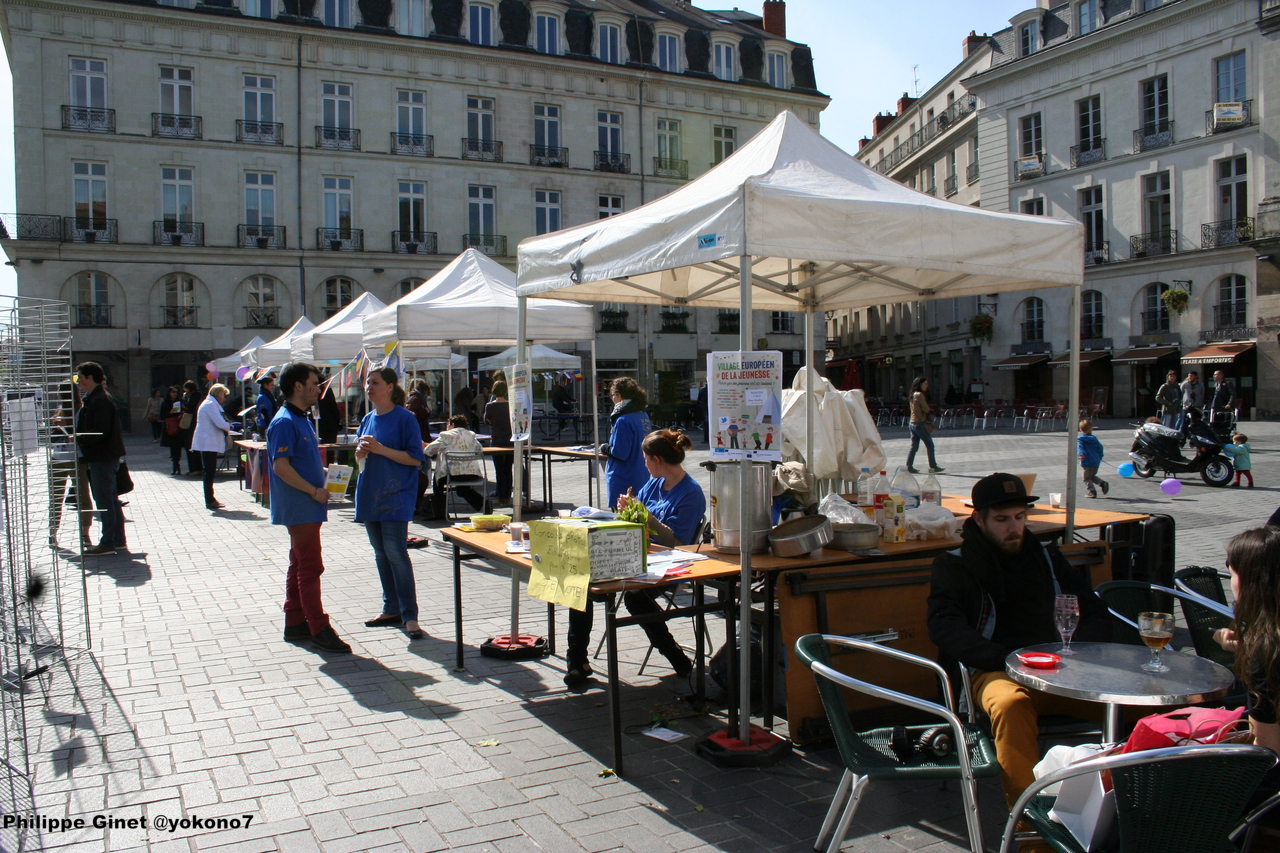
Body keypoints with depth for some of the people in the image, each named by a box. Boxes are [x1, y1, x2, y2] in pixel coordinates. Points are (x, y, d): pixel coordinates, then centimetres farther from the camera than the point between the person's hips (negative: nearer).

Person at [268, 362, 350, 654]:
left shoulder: (303, 419, 15)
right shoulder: (285, 422, -16)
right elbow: (281, 466, -23)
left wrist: (326, 474, 7)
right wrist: (314, 491, -20)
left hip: (308, 507, 10)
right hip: (300, 507, -10)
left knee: (300, 565, 14)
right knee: (310, 567, -6)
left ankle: (295, 623, 22)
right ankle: (319, 629, -2)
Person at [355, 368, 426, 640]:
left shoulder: (405, 418, -8)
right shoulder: (368, 420, 12)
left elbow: (415, 458, -12)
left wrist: (380, 449, -19)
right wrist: (361, 452, -3)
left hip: (396, 495, -7)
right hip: (370, 493, 7)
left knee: (395, 551, -12)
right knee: (381, 553, 11)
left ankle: (410, 616, -7)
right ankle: (391, 609, 21)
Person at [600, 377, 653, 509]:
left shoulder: (623, 421, -19)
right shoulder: (644, 416, 8)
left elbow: (619, 453, -21)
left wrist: (604, 448, -3)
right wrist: (609, 450, 16)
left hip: (623, 483, -9)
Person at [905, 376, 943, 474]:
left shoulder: (913, 395, 16)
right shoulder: (920, 395, -12)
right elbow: (926, 409, -10)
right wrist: (924, 419, 9)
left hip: (912, 423, 9)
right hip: (919, 423, -9)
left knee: (914, 446, 9)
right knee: (929, 445, -2)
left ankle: (909, 466, 5)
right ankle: (933, 466, 0)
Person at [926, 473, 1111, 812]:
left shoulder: (1046, 556, 23)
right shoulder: (954, 565, 10)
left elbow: (1095, 614, 21)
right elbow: (944, 628, -5)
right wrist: (1009, 660, -16)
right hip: (994, 671, -3)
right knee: (1011, 704, -39)